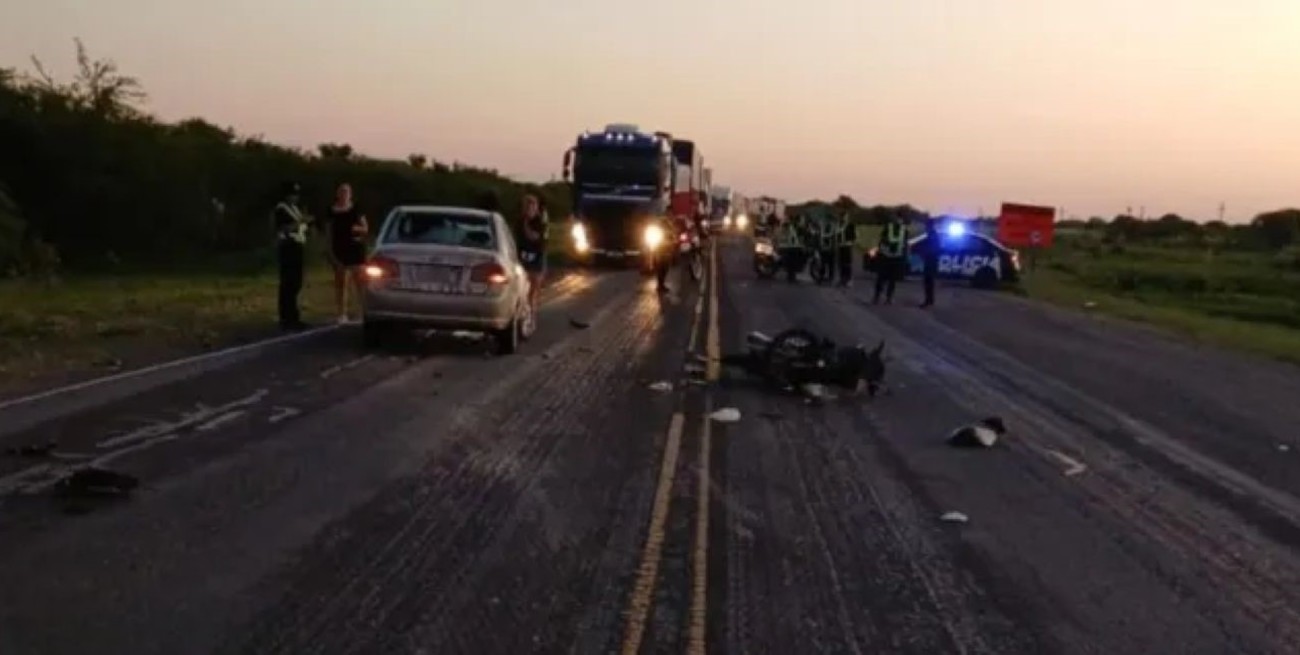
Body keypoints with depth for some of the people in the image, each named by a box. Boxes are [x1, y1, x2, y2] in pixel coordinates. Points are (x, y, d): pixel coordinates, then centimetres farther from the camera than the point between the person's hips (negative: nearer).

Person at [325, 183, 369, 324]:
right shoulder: (332, 211, 4)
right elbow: (329, 233, 5)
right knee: (340, 283, 4)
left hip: (355, 249, 0)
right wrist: (331, 251, -3)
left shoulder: (356, 210, 5)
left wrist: (358, 229, -14)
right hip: (339, 250, 1)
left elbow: (366, 228, 8)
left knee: (359, 281, -3)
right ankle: (342, 314, 7)